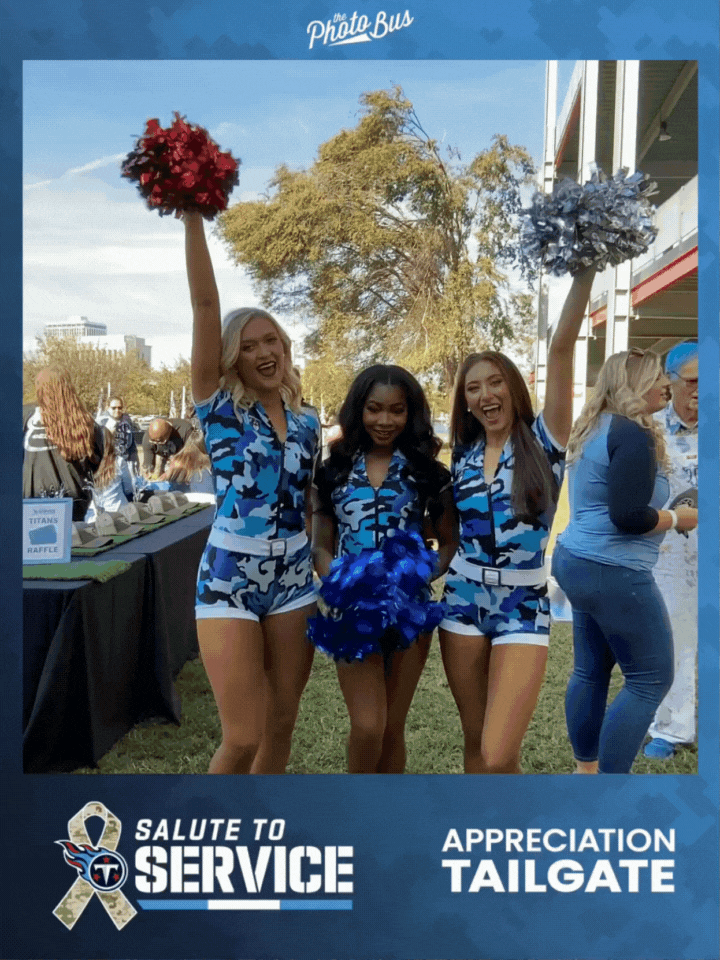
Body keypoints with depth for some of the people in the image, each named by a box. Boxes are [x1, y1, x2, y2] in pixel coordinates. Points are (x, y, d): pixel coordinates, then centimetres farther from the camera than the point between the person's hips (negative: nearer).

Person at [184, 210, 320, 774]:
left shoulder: (307, 423, 8)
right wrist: (194, 219, -18)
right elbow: (205, 305, -13)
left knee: (281, 725, 13)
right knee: (243, 737, -4)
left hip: (293, 581, 5)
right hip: (228, 582, -4)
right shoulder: (219, 408, -4)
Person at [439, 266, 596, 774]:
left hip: (523, 607, -4)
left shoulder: (543, 440, -5)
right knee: (476, 743, 13)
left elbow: (561, 351, -17)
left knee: (499, 756, -11)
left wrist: (585, 271, -23)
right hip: (464, 600, 4)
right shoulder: (463, 455, 7)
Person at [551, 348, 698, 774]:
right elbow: (628, 516, -24)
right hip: (613, 572, -10)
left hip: (578, 562, 10)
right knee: (651, 679, 2)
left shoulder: (594, 430, 13)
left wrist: (666, 510, 16)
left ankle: (586, 768, 28)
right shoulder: (634, 434, -17)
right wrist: (678, 519, -7)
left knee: (592, 671, 16)